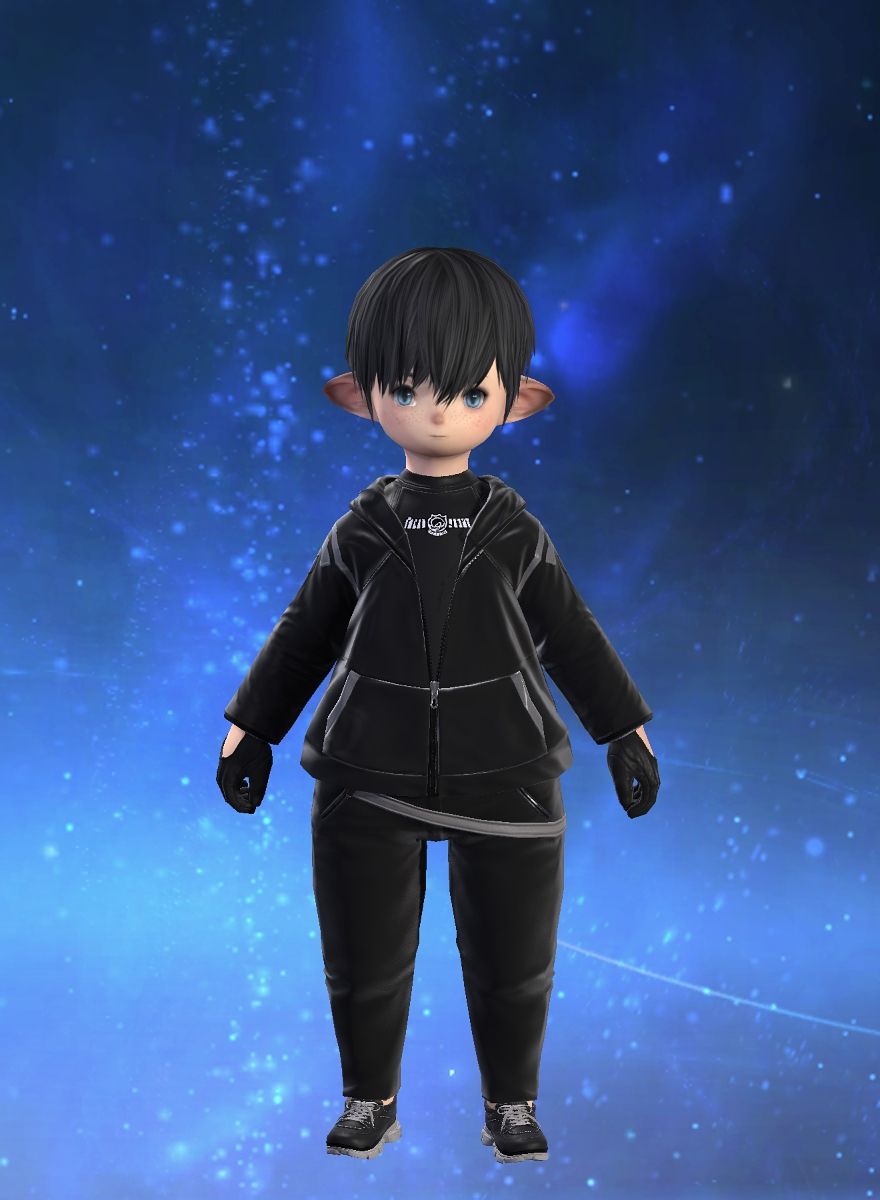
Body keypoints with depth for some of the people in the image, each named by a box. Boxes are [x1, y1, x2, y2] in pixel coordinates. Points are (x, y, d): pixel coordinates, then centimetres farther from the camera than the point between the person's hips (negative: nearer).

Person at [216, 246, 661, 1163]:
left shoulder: (514, 533, -2)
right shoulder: (361, 533, -1)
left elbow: (571, 637, 4)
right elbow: (304, 635, 7)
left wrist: (623, 731, 3)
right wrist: (252, 728, 8)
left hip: (502, 778, 0)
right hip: (370, 779, 0)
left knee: (510, 958, 9)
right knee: (364, 958, 8)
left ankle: (511, 1105, 28)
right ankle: (370, 1101, 28)